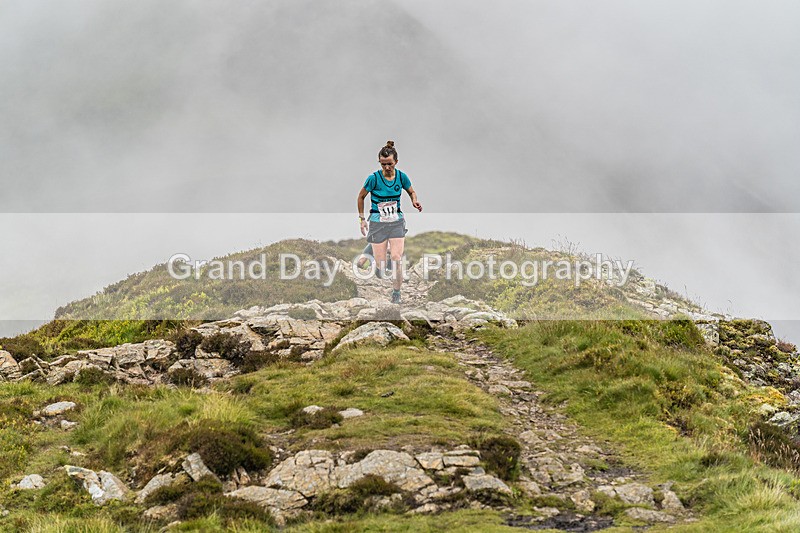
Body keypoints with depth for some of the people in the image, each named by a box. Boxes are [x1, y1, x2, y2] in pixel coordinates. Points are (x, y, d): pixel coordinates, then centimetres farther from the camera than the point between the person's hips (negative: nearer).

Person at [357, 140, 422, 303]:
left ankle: (396, 293, 1)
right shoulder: (374, 178, -11)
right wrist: (362, 219, 3)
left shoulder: (401, 176, -2)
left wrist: (414, 201, -7)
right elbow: (361, 197, 3)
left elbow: (412, 192, 16)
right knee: (380, 264, -5)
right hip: (378, 223, -2)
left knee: (396, 259, -11)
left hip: (397, 222, 2)